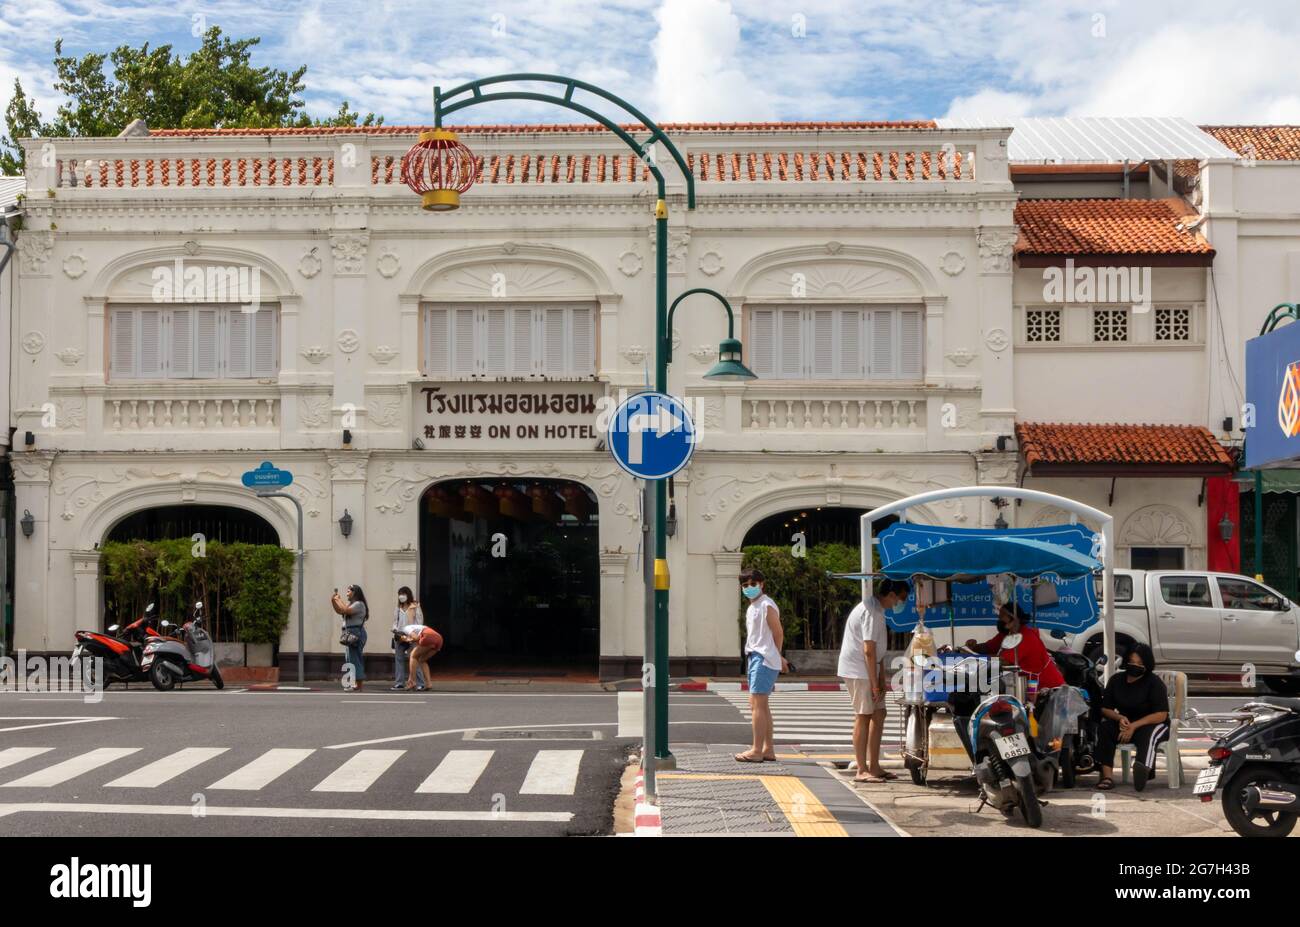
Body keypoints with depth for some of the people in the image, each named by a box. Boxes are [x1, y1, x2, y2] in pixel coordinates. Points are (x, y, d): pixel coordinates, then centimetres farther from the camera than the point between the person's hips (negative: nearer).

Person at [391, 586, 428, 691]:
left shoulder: (415, 607, 0)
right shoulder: (399, 608, 15)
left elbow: (419, 622, -3)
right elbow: (395, 620, 19)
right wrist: (395, 629, 0)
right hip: (399, 637, 6)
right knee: (399, 659, 5)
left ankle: (420, 683, -10)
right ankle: (399, 682, 10)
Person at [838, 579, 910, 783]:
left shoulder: (877, 609, 14)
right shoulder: (872, 612, -19)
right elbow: (869, 651, -21)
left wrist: (881, 678, 9)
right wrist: (875, 683, -19)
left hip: (868, 670, 10)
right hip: (858, 671, -10)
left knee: (878, 714, 10)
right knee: (863, 717, -7)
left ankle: (874, 767, 15)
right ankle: (862, 770, -4)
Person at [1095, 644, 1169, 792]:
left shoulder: (1154, 683, -8)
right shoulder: (1116, 680, 5)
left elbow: (1161, 715, -15)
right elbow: (1105, 708, 8)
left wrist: (1134, 726, -23)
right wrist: (1119, 718, -15)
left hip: (1152, 723, -4)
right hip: (1125, 723, 4)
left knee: (1148, 735, -39)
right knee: (1104, 728, -27)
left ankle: (1143, 769, -70)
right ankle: (1107, 776, -36)